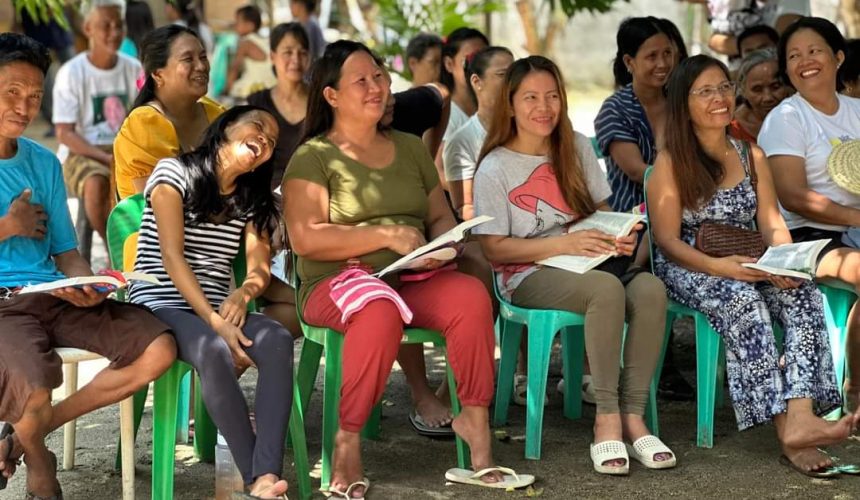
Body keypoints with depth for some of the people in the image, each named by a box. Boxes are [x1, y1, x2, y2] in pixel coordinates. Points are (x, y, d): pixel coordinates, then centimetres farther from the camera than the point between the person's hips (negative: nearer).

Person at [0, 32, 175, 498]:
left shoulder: (44, 162, 16)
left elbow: (65, 250, 15)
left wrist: (86, 284, -7)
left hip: (56, 297, 6)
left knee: (158, 350, -13)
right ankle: (37, 459, 8)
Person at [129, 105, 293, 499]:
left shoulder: (253, 199, 17)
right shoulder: (175, 172, -1)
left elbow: (260, 266, 6)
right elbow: (172, 257, -11)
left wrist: (244, 292, -20)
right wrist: (214, 322, -21)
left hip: (217, 309, 5)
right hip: (159, 305, -5)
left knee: (278, 341, -29)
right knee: (216, 351, -37)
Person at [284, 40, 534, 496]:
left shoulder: (410, 149, 20)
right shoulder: (313, 158, 2)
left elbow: (441, 217, 21)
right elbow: (305, 238, -10)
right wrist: (387, 236, -15)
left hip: (413, 279, 4)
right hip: (338, 281, -4)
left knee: (471, 296, -28)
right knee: (380, 314, -39)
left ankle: (476, 420, -18)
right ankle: (347, 442, -25)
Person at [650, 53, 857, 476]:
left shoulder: (752, 157, 14)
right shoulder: (670, 162, 0)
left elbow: (772, 225, 8)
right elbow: (668, 241, -7)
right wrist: (718, 267, -25)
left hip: (748, 270, 4)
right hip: (687, 271, -4)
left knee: (804, 293, -27)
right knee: (742, 299, -36)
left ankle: (801, 417, -45)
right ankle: (787, 431, -42)